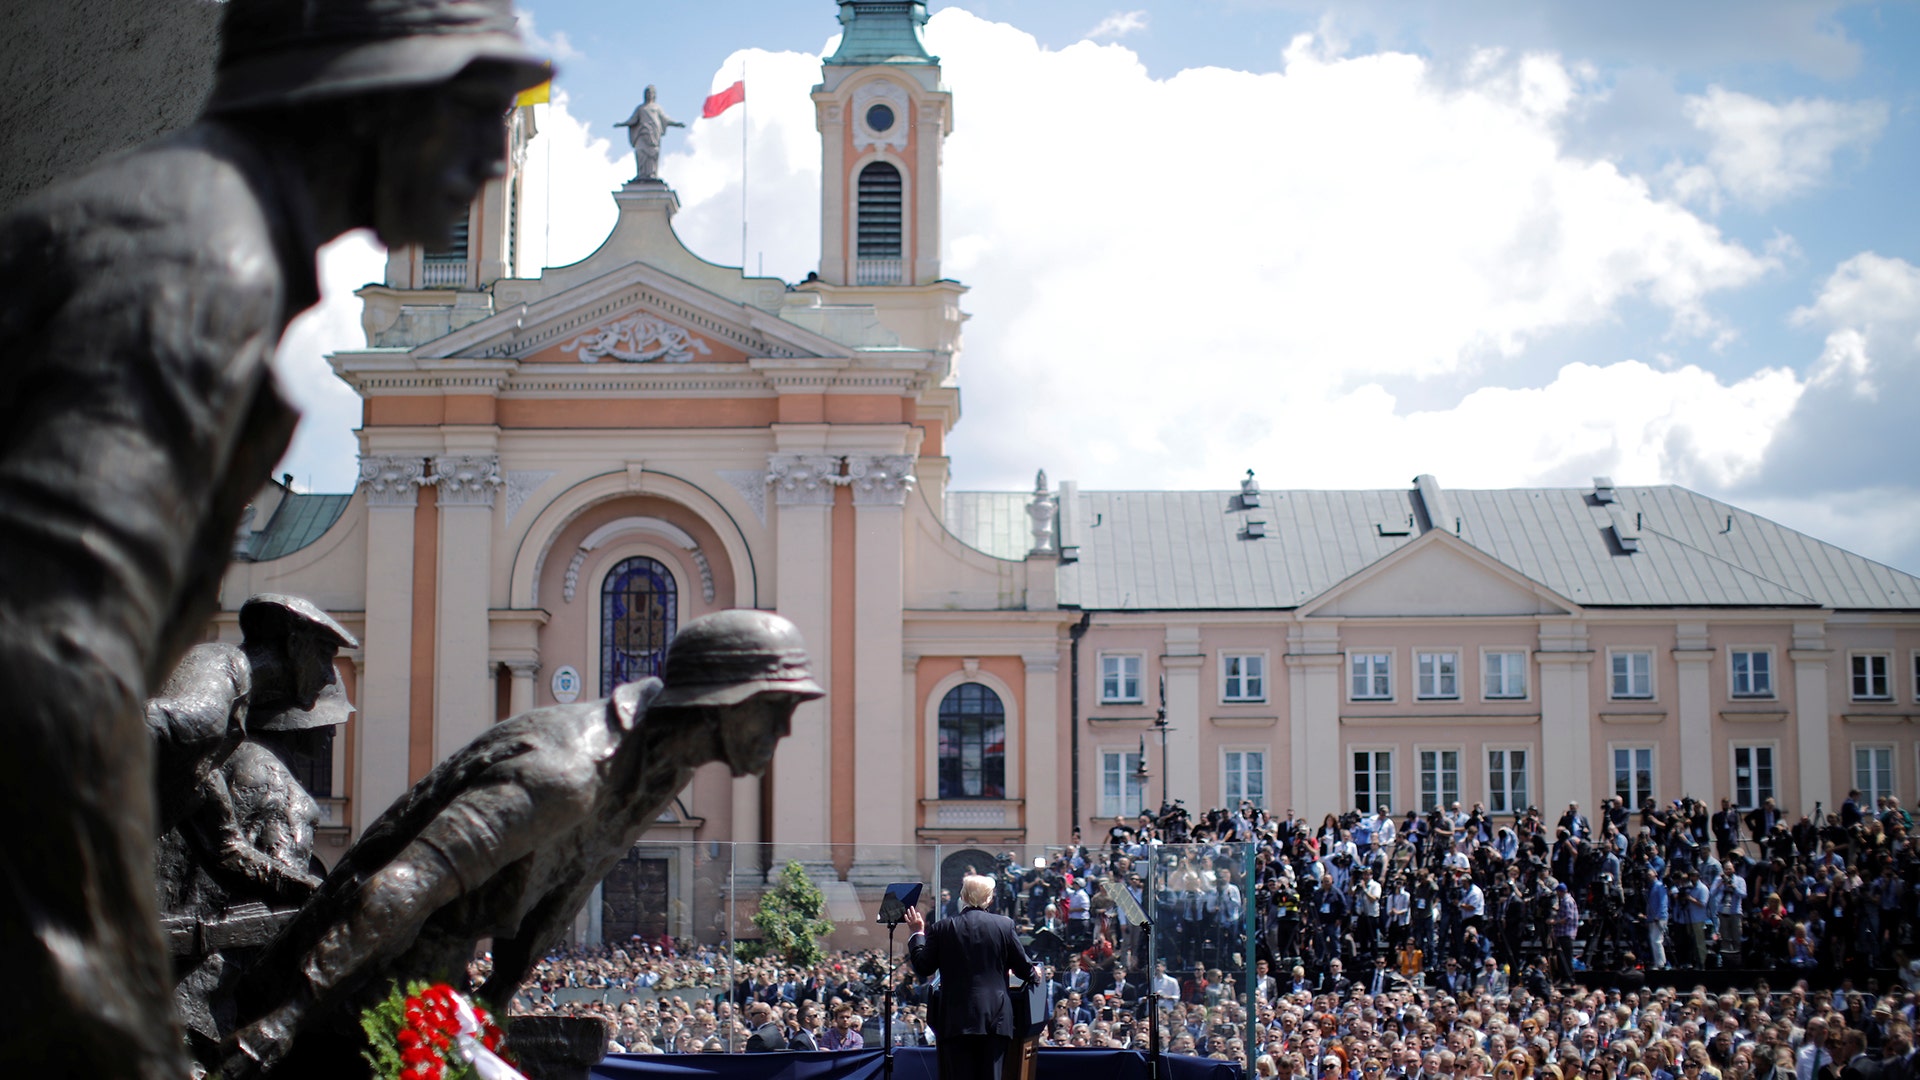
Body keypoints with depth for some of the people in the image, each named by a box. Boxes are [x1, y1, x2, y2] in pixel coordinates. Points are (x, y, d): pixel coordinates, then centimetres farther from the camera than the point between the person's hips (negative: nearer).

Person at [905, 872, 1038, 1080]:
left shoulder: (943, 928, -1)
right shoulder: (1004, 925, 0)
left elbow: (922, 968, 5)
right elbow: (1024, 970, 4)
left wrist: (917, 933, 19)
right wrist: (1032, 973, 29)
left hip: (957, 1019, -1)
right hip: (995, 1019, 1)